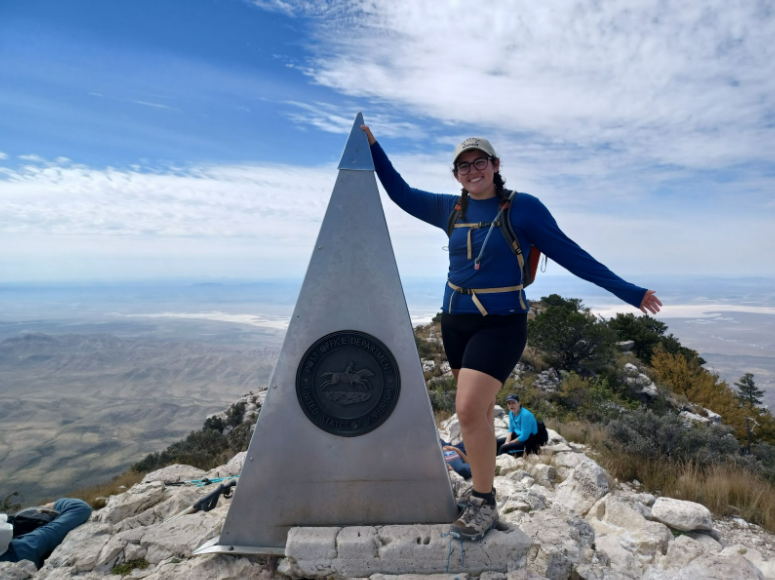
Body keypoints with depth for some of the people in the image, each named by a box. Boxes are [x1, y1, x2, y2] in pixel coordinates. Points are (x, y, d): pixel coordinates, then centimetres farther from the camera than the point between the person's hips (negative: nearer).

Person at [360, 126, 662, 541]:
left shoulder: (522, 208, -6)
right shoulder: (452, 209, 7)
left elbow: (568, 253, -3)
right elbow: (401, 194, 16)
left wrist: (625, 290, -3)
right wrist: (372, 146, 15)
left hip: (500, 324, -5)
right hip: (456, 321, 5)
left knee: (470, 409, -17)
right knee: (478, 410, 14)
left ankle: (484, 504, 1)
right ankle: (482, 481, 32)